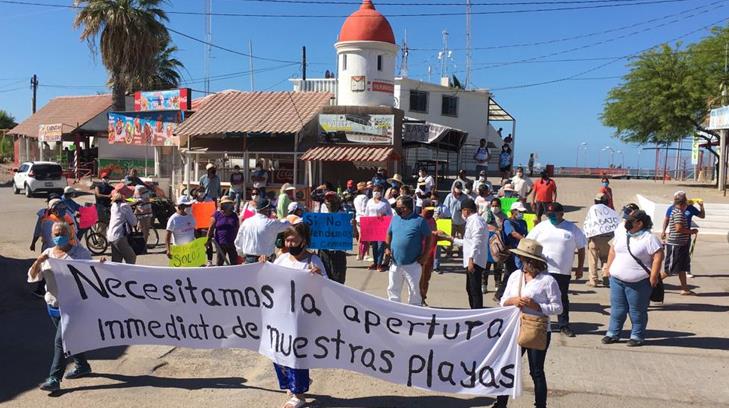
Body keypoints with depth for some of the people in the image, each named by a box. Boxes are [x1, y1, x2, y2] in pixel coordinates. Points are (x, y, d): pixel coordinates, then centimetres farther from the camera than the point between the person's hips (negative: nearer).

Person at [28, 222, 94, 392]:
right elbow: (32, 276, 5)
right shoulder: (48, 253, 8)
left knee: (61, 340, -9)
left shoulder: (80, 252, -6)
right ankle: (82, 366, 35)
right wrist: (38, 261, -13)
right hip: (53, 304, 6)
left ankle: (55, 378, -5)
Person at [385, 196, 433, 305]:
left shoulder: (419, 220, -8)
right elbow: (389, 234, 17)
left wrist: (425, 255, -9)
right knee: (393, 289, 14)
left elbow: (429, 237, -3)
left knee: (414, 290, 6)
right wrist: (387, 248, 3)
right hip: (395, 262, 5)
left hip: (412, 264, -5)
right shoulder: (395, 218, 6)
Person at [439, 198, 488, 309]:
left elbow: (476, 242, -21)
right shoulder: (471, 221, 18)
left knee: (475, 290, -10)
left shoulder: (475, 221, -12)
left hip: (475, 261, -11)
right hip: (471, 261, 11)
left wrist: (471, 259, -25)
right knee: (470, 289, 19)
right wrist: (452, 239, 30)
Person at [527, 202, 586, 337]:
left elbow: (581, 248, 7)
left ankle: (563, 325, 20)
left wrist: (580, 268, 4)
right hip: (542, 270, 0)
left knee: (563, 298, 9)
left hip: (563, 271, 0)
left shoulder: (572, 229, 3)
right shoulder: (541, 227, 4)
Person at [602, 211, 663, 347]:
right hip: (616, 280, 6)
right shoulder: (621, 235, 8)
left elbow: (658, 257, -15)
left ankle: (637, 336, 19)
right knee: (617, 309, 12)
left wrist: (653, 277, -17)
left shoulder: (650, 239, -11)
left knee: (637, 311, 5)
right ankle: (613, 334, 22)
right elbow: (612, 250, 18)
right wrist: (609, 267, 13)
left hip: (638, 283, -6)